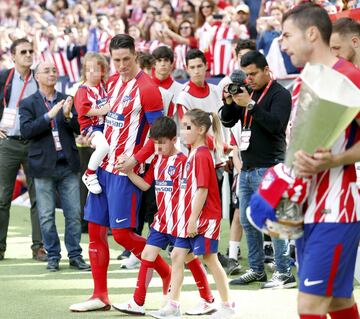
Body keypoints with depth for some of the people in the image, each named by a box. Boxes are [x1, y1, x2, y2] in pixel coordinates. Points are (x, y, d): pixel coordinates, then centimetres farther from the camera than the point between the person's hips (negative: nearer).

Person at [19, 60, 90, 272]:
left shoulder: (67, 100, 10)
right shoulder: (28, 104, 2)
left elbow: (79, 128, 4)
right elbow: (26, 130, -12)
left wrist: (68, 116, -16)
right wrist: (49, 116, -21)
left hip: (68, 165, 2)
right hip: (44, 166, -2)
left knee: (74, 214, 2)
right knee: (47, 216, 3)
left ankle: (75, 255, 10)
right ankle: (53, 256, 12)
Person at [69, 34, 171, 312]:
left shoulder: (147, 88, -14)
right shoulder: (113, 82, 11)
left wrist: (136, 159, -22)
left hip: (125, 171, -8)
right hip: (104, 166, 8)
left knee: (122, 233, -8)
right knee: (96, 230, 7)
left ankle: (165, 271, 12)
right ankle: (100, 296, 13)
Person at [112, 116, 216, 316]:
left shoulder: (182, 161, -13)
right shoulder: (157, 160, 10)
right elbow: (145, 185, 11)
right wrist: (128, 171, -2)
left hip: (178, 221, -7)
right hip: (161, 220, 7)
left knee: (189, 257, 2)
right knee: (147, 255, 5)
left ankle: (208, 301, 15)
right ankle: (137, 303, 9)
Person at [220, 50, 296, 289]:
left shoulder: (279, 94, -7)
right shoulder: (247, 93, 15)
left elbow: (275, 124, -21)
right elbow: (227, 122, 15)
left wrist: (250, 105, -24)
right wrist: (230, 103, -4)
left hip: (268, 168, -8)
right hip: (247, 168, 8)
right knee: (247, 221, 11)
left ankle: (285, 273, -7)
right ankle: (256, 270, 20)